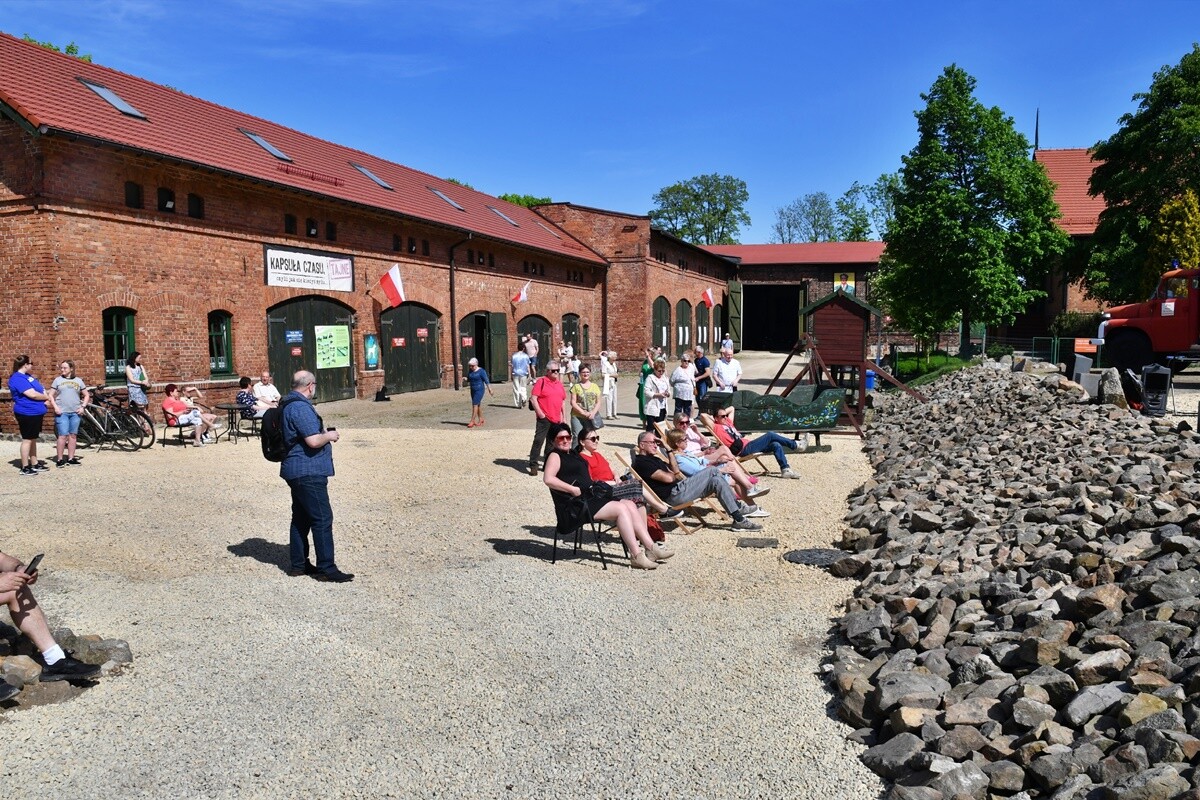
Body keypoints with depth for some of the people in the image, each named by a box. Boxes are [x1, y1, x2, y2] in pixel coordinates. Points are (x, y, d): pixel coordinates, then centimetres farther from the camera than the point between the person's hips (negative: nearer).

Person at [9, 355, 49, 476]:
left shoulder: (27, 376, 14)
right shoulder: (17, 378, -17)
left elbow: (39, 389, 18)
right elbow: (32, 394, -24)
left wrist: (44, 398, -2)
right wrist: (46, 397, -7)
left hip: (36, 412, 10)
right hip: (27, 413, -10)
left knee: (33, 439, 16)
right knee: (27, 439, -3)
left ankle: (35, 464, 24)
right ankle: (25, 468, 3)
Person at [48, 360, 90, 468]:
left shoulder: (78, 381, 11)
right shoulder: (58, 380, 6)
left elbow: (86, 395, 16)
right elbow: (50, 395, 6)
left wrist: (82, 406, 3)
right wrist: (55, 407, -7)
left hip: (75, 413, 2)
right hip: (61, 413, -2)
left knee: (72, 436, 6)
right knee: (63, 436, -8)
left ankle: (71, 458, 13)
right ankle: (60, 460, -3)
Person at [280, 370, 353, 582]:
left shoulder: (289, 405, 14)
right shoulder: (301, 407, -19)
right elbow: (313, 441, -26)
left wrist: (323, 432, 19)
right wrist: (329, 436, -8)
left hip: (296, 471, 11)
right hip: (308, 472, -11)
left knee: (301, 518, 15)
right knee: (322, 518, -7)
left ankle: (298, 564, 22)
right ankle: (326, 568, -3)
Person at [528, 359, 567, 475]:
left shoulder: (559, 383, 14)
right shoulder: (541, 381, -5)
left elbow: (563, 400, 22)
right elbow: (533, 398, -11)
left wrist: (562, 416, 17)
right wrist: (540, 413, -15)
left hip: (556, 419, 6)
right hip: (544, 418, -6)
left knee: (552, 442, 13)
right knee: (538, 440, -10)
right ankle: (533, 465, -6)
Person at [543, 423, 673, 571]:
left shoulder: (573, 455, 25)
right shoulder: (555, 456, -2)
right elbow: (548, 479, -21)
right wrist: (573, 489, -21)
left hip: (592, 496, 9)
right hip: (578, 505, -9)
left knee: (630, 505, -7)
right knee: (621, 508, -22)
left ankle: (650, 547, -10)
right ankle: (636, 556, -23)